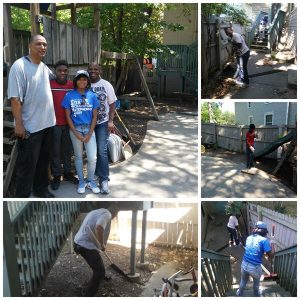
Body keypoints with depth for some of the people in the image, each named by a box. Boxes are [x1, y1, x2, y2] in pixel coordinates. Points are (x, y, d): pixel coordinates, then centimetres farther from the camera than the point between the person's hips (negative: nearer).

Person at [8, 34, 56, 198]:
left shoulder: (44, 67, 9)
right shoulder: (19, 66, -14)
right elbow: (15, 98, -18)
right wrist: (19, 124, -21)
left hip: (47, 123, 8)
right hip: (30, 127, -7)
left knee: (44, 160, 18)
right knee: (27, 164, 2)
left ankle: (40, 189, 35)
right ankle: (22, 196, 15)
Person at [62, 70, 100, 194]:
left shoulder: (92, 96, -1)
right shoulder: (69, 96, -4)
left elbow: (94, 116, 0)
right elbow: (68, 116, -2)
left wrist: (89, 134, -7)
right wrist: (76, 133, -7)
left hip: (89, 129, 1)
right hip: (75, 129, 0)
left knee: (92, 158, -2)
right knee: (78, 156, 10)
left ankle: (91, 181, 18)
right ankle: (81, 181, 24)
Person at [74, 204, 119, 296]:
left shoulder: (97, 211, 20)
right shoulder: (107, 214, -10)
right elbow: (99, 228, -30)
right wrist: (102, 244, -15)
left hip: (79, 242, 10)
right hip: (87, 245, -10)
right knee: (100, 271, -6)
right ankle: (87, 294, -2)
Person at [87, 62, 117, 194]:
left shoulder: (106, 85, -4)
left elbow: (112, 104, 0)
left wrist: (111, 121, -8)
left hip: (102, 123, -2)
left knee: (102, 151, -9)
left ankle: (104, 179, -1)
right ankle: (96, 174, 27)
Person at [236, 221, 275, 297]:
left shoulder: (249, 238, 2)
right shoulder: (264, 240, -16)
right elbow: (271, 256, -17)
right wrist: (272, 244, -3)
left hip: (244, 264, 4)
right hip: (255, 267, -4)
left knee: (243, 281, 31)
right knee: (256, 282, 30)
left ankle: (239, 293, 53)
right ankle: (256, 294, 53)